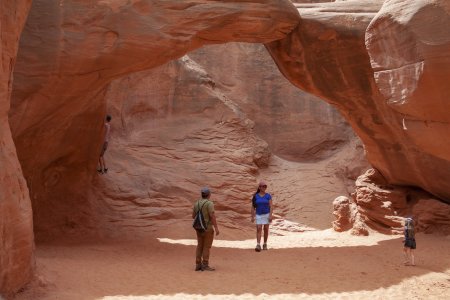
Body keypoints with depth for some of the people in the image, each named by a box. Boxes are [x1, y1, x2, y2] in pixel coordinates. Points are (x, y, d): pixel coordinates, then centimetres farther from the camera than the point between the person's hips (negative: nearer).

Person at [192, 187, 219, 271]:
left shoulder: (196, 203, 6)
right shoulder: (209, 203, -15)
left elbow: (193, 216, 12)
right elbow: (213, 216, -19)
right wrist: (216, 228, -18)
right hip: (208, 228, -7)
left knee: (200, 246, 10)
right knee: (207, 247, -2)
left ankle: (198, 265, 10)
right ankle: (205, 265, -1)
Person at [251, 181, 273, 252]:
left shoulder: (268, 196, -3)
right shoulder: (255, 196, -1)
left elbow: (271, 206, -6)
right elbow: (253, 207, 2)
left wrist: (270, 216, -16)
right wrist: (252, 217, -2)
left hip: (266, 214, 0)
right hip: (259, 215, 0)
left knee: (266, 229, 4)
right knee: (258, 229, -11)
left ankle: (265, 244, 18)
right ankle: (258, 245, -16)